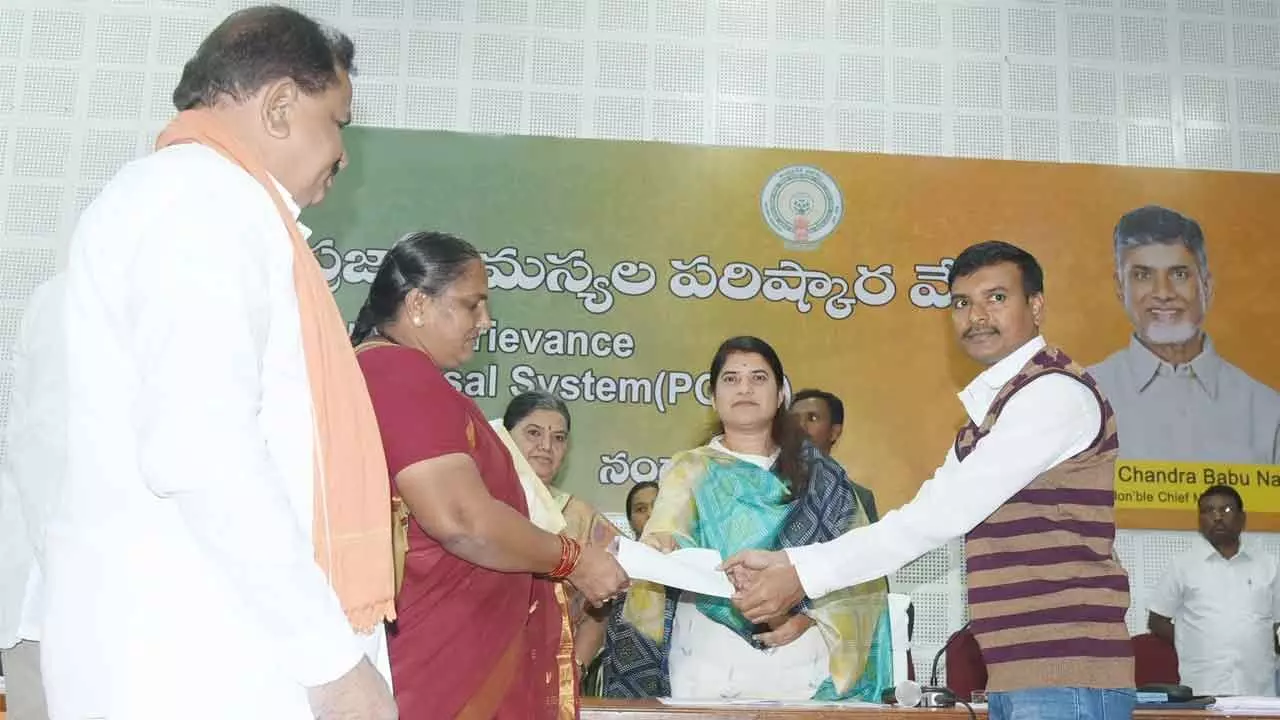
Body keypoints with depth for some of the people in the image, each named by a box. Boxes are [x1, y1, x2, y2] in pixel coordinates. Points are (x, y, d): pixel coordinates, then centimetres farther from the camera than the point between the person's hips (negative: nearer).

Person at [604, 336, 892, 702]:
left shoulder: (819, 474, 8)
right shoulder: (690, 470, 5)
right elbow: (665, 532, -11)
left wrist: (810, 616, -12)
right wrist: (661, 547, -33)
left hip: (803, 666, 1)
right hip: (709, 663, -1)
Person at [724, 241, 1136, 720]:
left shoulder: (1055, 393, -12)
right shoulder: (989, 411, 18)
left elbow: (942, 515, -18)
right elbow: (924, 516, 11)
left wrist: (805, 576, -15)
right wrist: (785, 562, 2)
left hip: (1067, 680, -8)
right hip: (1017, 679, 8)